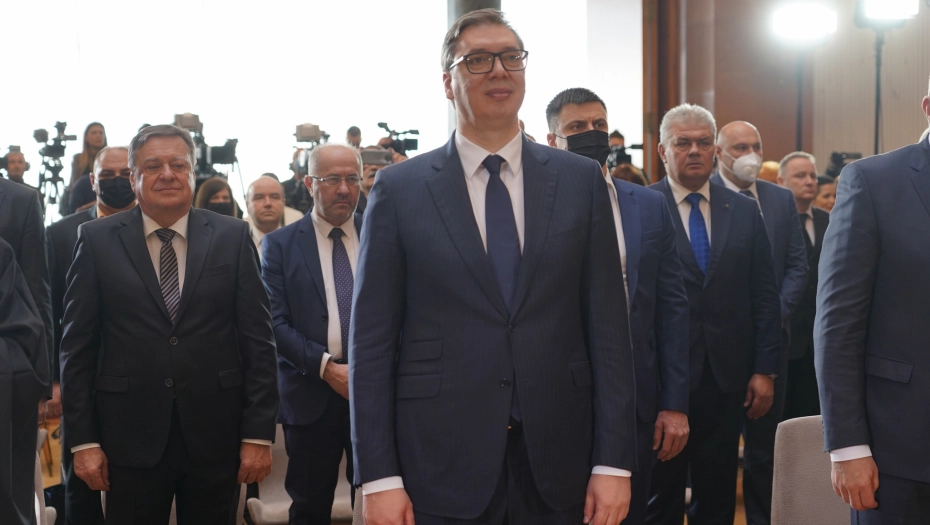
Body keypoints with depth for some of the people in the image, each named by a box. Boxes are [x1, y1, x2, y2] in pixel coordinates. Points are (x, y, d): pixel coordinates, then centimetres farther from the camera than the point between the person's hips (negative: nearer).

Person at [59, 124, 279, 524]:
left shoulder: (232, 237, 2)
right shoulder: (97, 239, 1)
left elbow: (258, 339, 1)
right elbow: (77, 344, 2)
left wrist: (259, 433, -3)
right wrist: (82, 439, -2)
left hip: (215, 434, 1)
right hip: (130, 437, 0)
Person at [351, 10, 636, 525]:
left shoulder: (581, 180, 3)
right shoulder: (399, 188, -1)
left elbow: (607, 325, 2)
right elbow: (371, 341, -2)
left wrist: (613, 461, -3)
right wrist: (379, 477, -7)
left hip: (557, 463, 2)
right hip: (440, 464, -1)